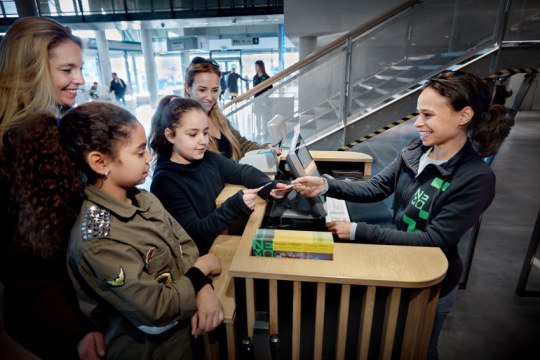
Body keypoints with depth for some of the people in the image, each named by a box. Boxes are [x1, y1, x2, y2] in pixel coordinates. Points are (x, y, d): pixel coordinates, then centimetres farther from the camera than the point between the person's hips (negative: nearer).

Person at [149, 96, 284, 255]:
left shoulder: (208, 159, 2)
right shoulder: (165, 182, -16)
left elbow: (243, 171, 7)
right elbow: (192, 232, -21)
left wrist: (269, 187, -14)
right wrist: (234, 207, -34)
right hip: (204, 255, -6)